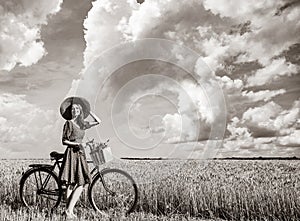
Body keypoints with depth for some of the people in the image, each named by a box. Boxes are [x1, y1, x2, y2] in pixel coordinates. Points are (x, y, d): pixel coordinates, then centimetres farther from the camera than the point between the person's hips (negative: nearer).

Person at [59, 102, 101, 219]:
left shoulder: (83, 124, 14)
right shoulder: (69, 123, -3)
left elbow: (98, 121, 20)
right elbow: (64, 141, -6)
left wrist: (88, 110, 17)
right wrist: (77, 144, -19)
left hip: (80, 153, 7)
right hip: (71, 153, -7)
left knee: (80, 184, 1)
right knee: (71, 184, -7)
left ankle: (69, 210, 7)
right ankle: (68, 210, 1)